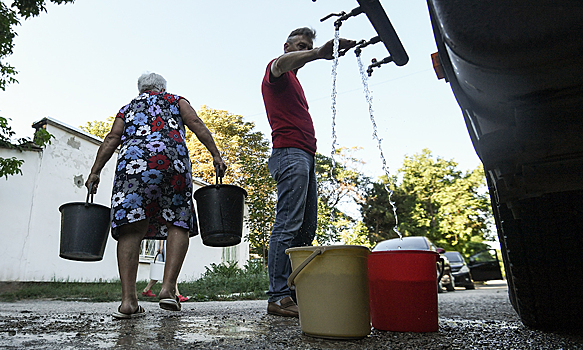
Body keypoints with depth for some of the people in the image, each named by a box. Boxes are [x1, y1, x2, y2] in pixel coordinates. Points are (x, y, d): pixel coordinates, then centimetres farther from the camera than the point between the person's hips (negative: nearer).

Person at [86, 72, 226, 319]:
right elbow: (196, 124, 9)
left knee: (131, 229, -4)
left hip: (132, 160, 2)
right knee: (178, 224, 3)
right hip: (173, 158, -1)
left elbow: (112, 138, 17)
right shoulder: (176, 100, 28)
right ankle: (168, 287, -12)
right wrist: (215, 154, 2)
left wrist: (95, 172, 11)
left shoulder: (128, 108, 32)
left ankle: (128, 299, -12)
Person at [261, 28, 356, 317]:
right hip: (290, 152, -9)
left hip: (306, 155, 9)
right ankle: (278, 297, -14)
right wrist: (319, 53, -33)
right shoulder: (276, 72, 7)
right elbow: (282, 63, -19)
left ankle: (296, 293, 5)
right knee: (288, 225, -16)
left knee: (306, 229, 2)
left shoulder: (294, 83, 34)